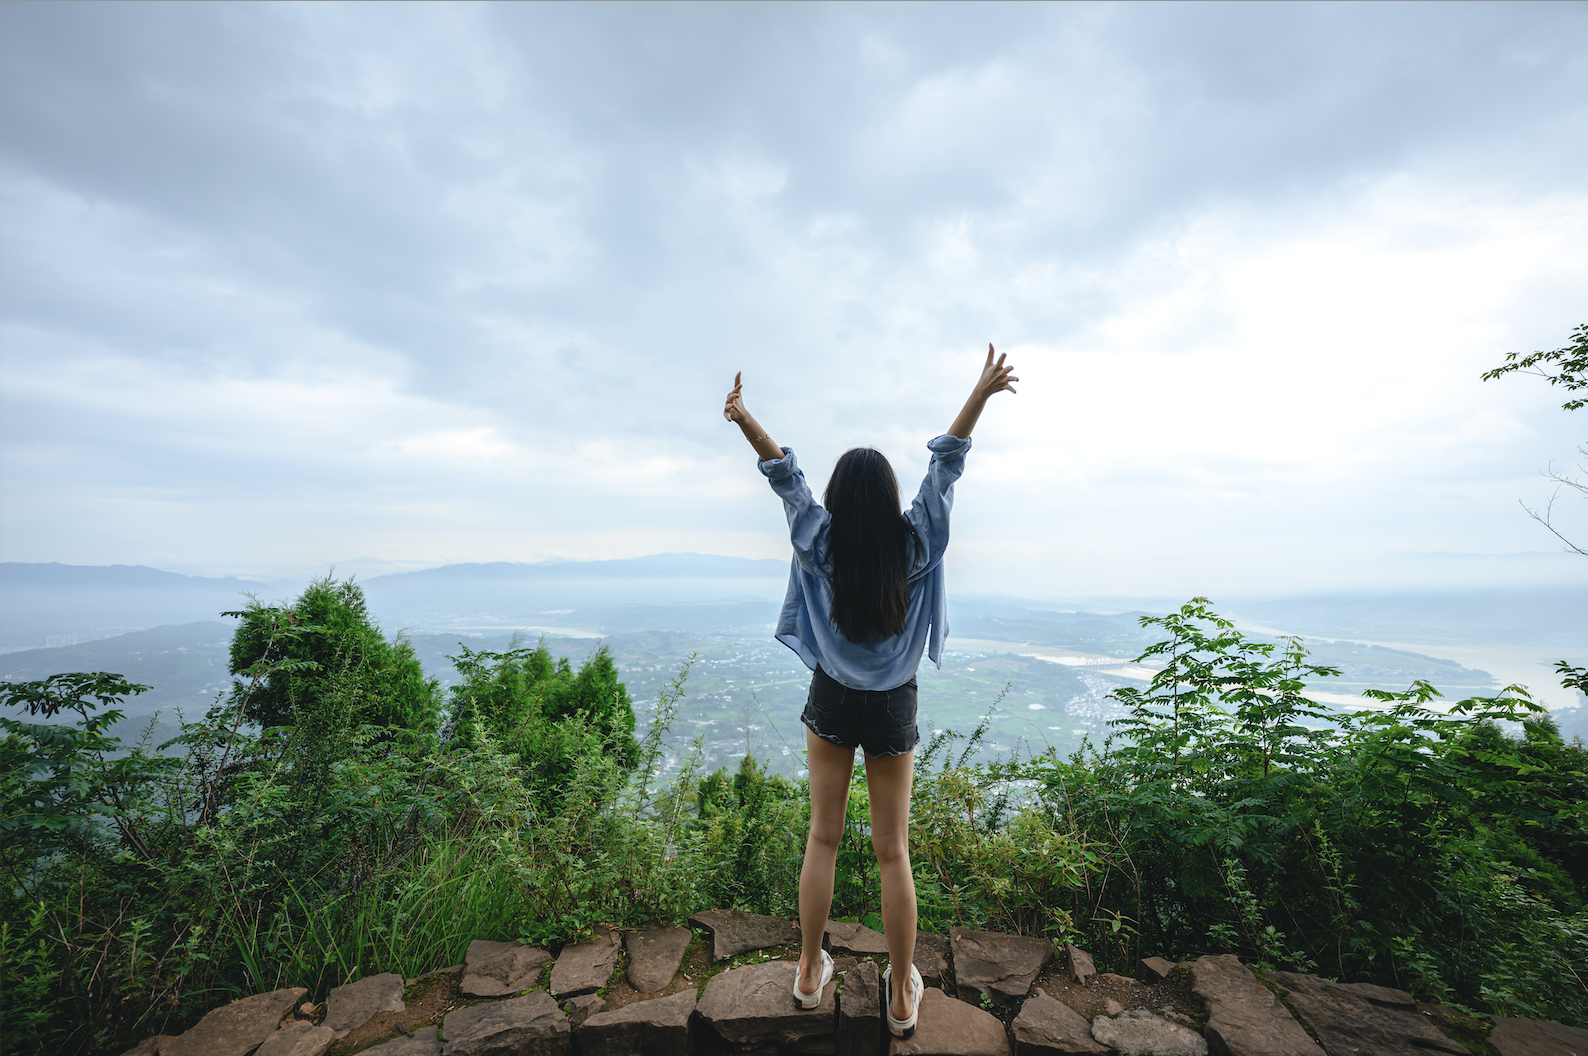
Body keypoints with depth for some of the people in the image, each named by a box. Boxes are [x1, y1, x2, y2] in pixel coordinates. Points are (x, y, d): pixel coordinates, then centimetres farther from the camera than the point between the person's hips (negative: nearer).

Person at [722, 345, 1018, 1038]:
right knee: (893, 851, 12)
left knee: (823, 838, 16)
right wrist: (980, 395, -6)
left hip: (832, 702, 1)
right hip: (893, 709, 0)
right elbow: (945, 467, -8)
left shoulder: (821, 545, -13)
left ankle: (809, 973, 32)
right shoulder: (915, 545, -13)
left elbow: (785, 474, -8)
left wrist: (742, 416, -12)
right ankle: (902, 997, 29)